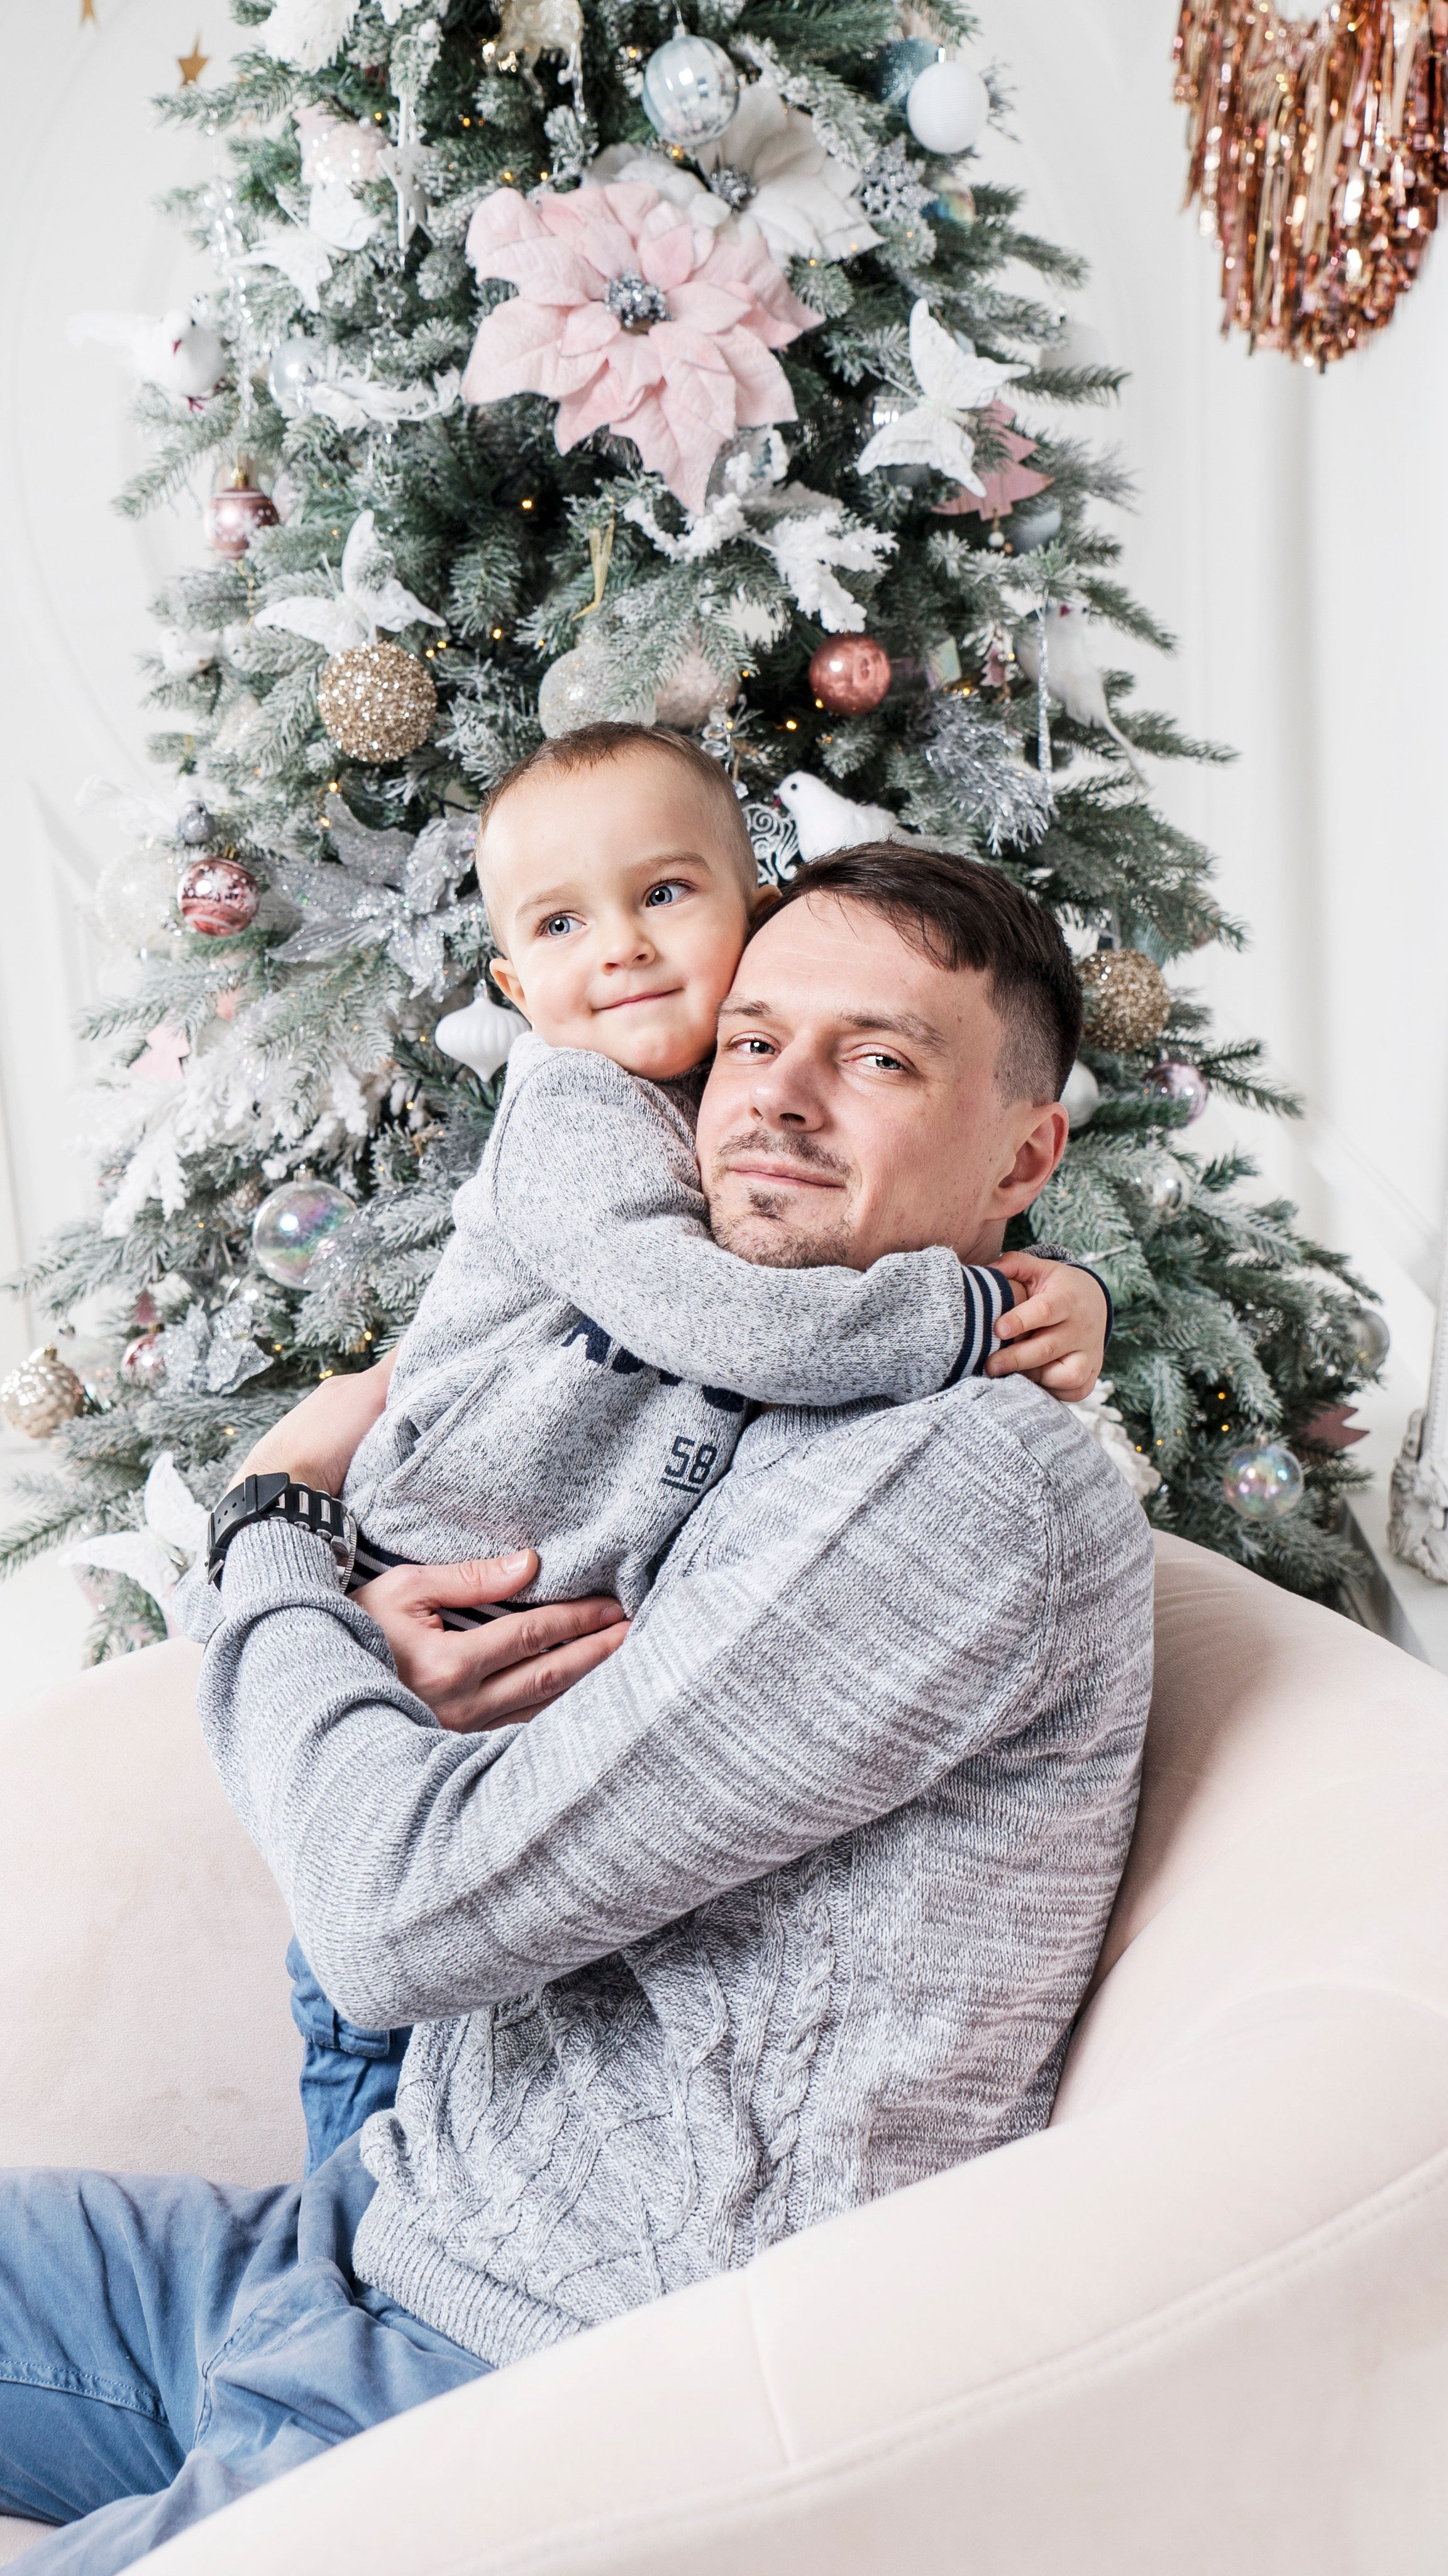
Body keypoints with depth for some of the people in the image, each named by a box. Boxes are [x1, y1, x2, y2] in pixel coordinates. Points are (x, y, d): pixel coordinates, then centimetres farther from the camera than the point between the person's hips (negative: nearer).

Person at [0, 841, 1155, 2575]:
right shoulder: (756, 1431, 12)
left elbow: (413, 1912, -21)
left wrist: (271, 1543, -4)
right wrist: (369, 1654, -3)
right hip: (365, 2243, 9)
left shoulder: (986, 1478, -19)